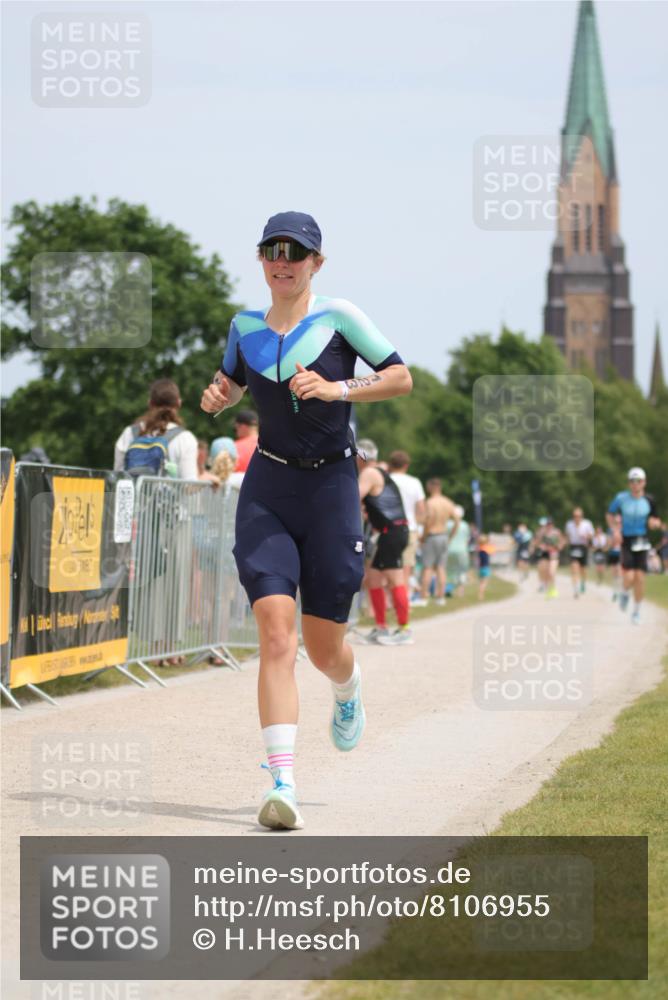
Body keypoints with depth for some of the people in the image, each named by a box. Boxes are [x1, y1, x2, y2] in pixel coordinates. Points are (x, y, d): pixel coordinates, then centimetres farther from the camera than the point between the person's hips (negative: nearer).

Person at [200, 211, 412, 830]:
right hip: (266, 491, 2)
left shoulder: (338, 317, -4)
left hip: (330, 488, -2)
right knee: (276, 634, -15)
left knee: (323, 647, 6)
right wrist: (215, 397, 2)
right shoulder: (245, 326, 7)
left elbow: (401, 378, -4)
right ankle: (281, 784, -20)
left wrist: (338, 389, -18)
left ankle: (348, 691, 45)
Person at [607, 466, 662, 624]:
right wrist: (615, 530, -7)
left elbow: (655, 520, 11)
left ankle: (636, 612, 13)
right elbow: (610, 515, 9)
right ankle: (625, 593, 21)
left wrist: (655, 522, -13)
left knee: (640, 577, -3)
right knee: (629, 577, -16)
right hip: (626, 540, -1)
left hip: (642, 542, 1)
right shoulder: (621, 497, -5)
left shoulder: (649, 500, -1)